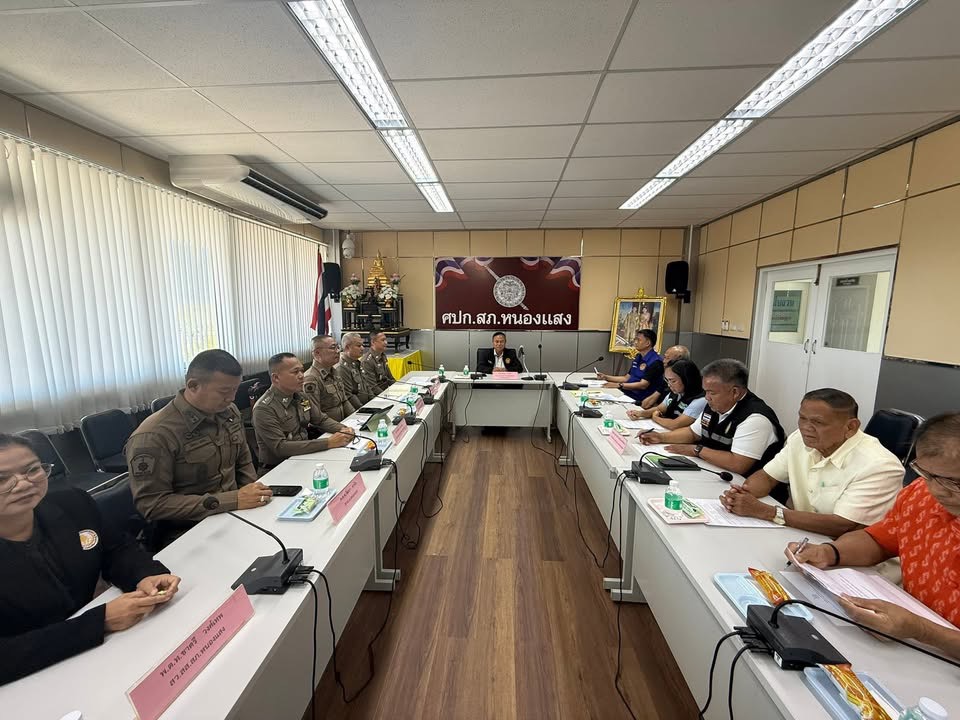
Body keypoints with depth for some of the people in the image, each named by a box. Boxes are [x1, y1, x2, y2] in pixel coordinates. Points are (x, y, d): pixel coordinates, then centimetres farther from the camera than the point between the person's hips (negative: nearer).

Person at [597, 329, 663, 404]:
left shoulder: (655, 362, -13)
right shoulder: (638, 357, 15)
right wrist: (606, 377, 9)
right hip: (627, 393, 8)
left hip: (640, 400, -8)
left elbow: (643, 385, -21)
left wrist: (618, 385, -24)